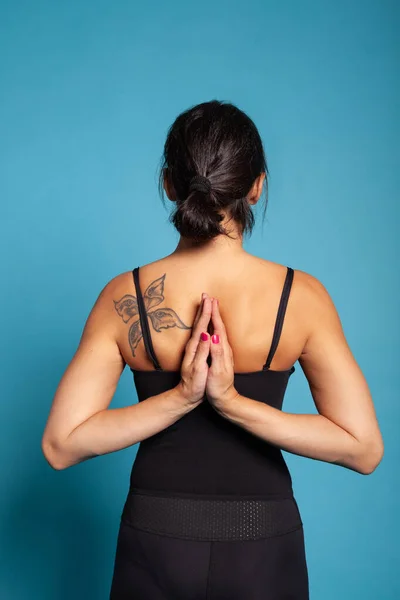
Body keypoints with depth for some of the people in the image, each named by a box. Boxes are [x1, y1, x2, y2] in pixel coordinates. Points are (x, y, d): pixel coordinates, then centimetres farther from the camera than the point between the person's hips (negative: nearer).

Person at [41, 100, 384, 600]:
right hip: (263, 547, 0)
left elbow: (60, 445, -14)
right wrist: (236, 404, -20)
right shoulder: (302, 296, -16)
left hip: (155, 544, 1)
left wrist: (178, 398, -17)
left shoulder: (124, 297, -14)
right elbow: (364, 449, -16)